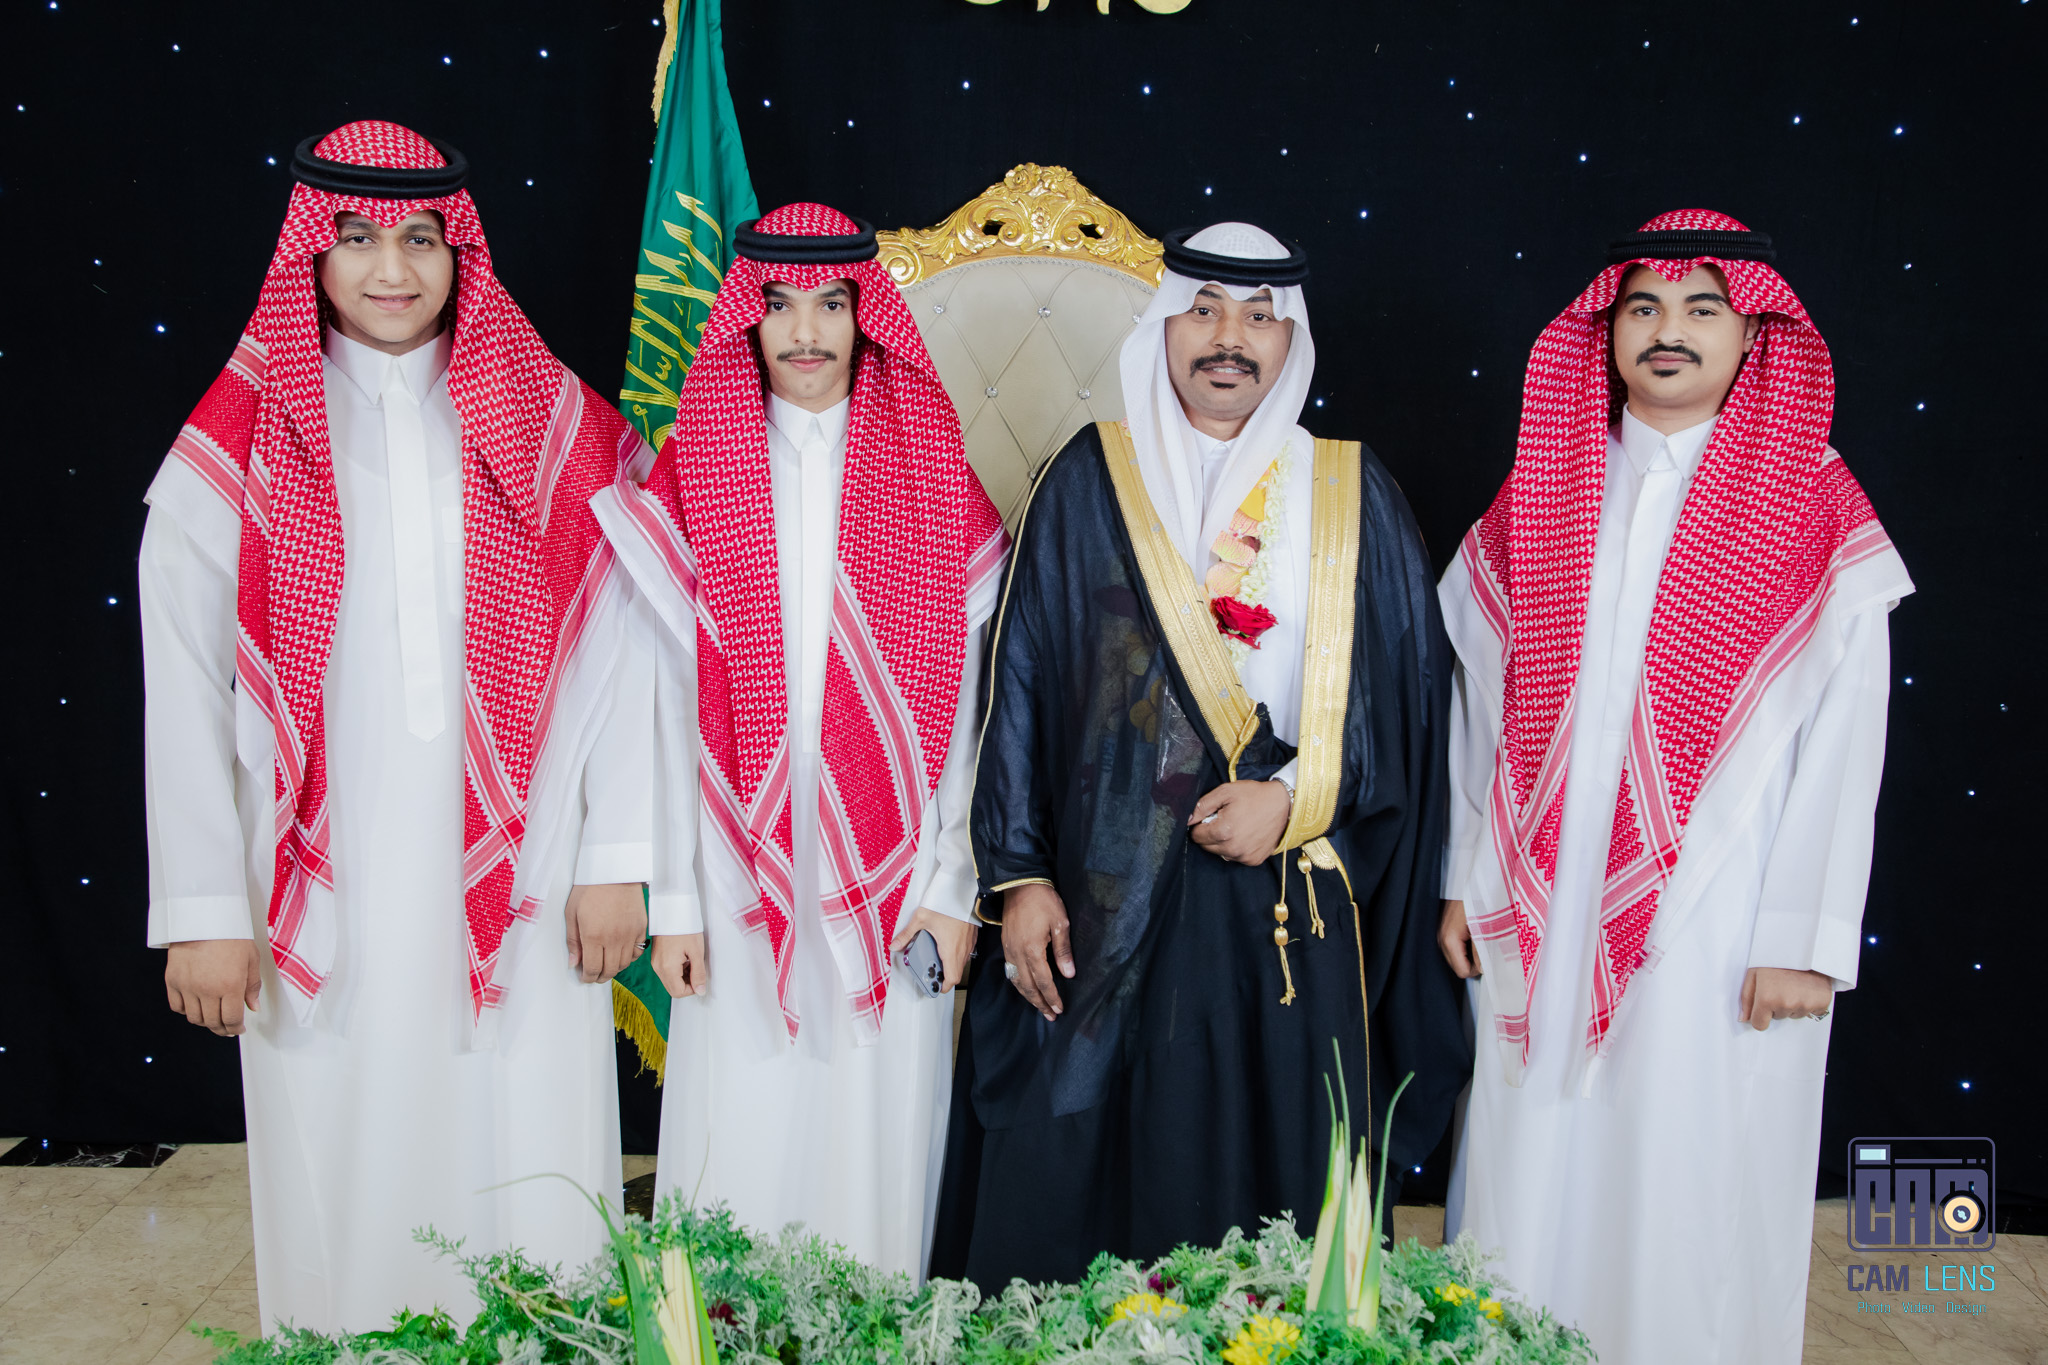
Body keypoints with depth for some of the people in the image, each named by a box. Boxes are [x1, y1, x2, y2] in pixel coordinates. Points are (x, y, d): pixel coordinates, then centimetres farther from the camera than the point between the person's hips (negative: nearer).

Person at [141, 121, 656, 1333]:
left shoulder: (557, 427, 4)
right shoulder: (240, 446, 3)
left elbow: (617, 650, 1)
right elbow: (186, 687, 2)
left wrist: (614, 861, -3)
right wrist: (204, 909, -3)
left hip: (517, 881, 0)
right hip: (326, 894, 0)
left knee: (531, 1180, 6)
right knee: (348, 1188, 8)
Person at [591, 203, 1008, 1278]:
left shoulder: (931, 475, 3)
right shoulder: (693, 473, 2)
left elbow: (960, 700, 2)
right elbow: (675, 701, 1)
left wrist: (953, 882, -3)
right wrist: (674, 898, -2)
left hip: (888, 870, 0)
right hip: (745, 866, 0)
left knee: (877, 1137, 8)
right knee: (741, 1136, 6)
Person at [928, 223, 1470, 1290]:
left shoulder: (1352, 497, 7)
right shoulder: (1089, 482, 4)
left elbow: (1408, 687, 5)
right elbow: (1020, 680, 2)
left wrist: (1297, 799, -9)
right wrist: (1018, 874, -3)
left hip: (1293, 912, 1)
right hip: (1111, 905, 0)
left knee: (1275, 1175, 6)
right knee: (1085, 1180, 5)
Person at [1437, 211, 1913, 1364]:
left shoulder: (1813, 513, -2)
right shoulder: (1542, 493, 7)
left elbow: (1843, 742, -5)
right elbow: (1482, 699, 8)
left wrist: (1804, 942, -9)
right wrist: (1464, 879, 6)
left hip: (1713, 926, -2)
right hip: (1542, 920, 3)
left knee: (1688, 1202, 6)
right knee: (1533, 1187, 11)